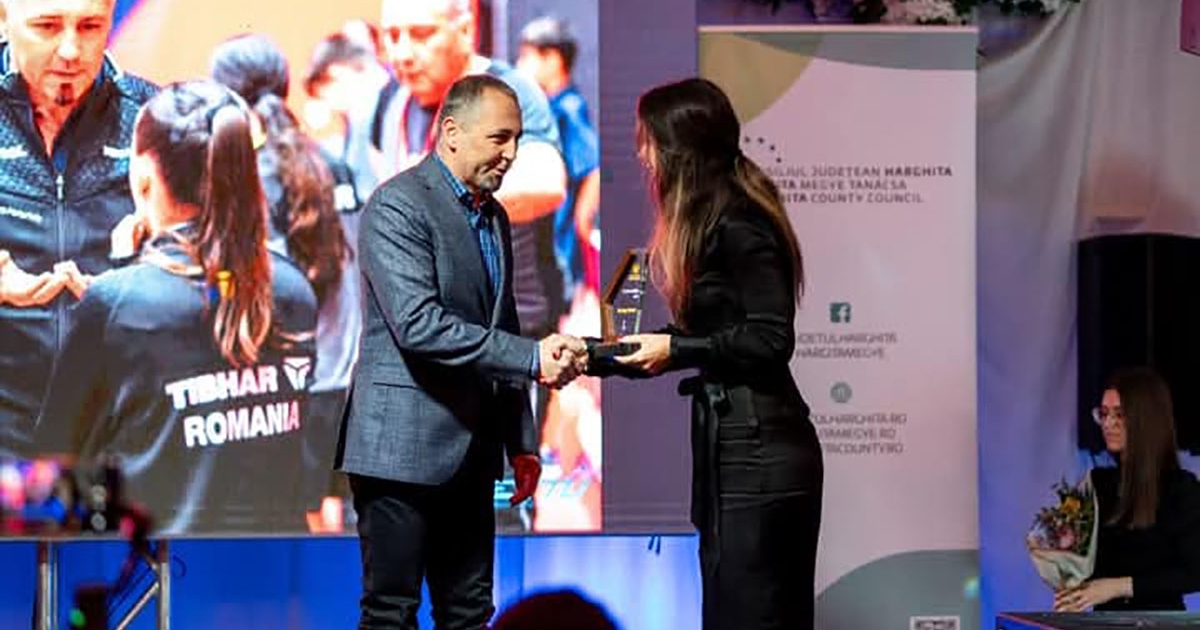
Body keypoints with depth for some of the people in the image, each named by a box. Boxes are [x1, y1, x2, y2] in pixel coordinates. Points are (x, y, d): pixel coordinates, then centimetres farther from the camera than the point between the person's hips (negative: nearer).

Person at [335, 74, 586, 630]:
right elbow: (418, 326, -22)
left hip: (469, 453, 8)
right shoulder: (398, 205, -11)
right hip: (403, 446, -8)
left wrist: (521, 443, 18)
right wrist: (533, 359, -22)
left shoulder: (494, 217, 16)